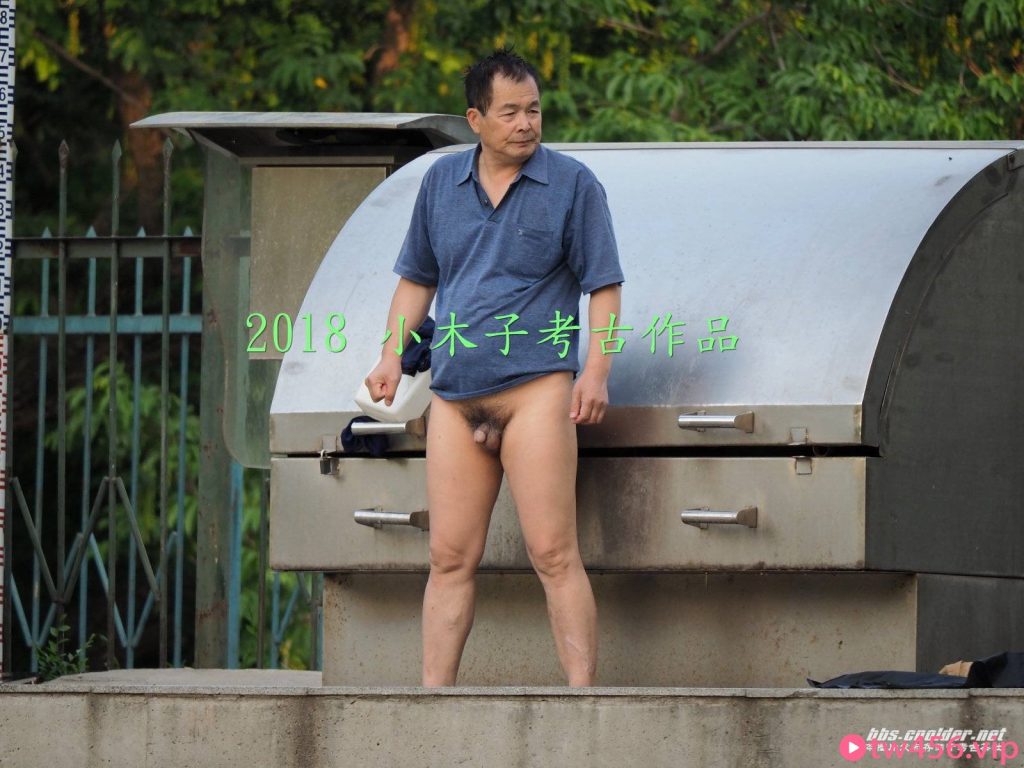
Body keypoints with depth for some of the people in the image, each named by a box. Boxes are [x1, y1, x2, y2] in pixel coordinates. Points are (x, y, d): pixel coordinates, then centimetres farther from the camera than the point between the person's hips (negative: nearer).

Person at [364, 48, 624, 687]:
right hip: (455, 395, 4)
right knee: (450, 556, 5)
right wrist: (393, 357, 11)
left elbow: (604, 285, 0)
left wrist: (597, 371, -11)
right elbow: (417, 279, 23)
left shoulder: (572, 184, 1)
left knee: (553, 553, -10)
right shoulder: (442, 182, 13)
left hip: (535, 388, -4)